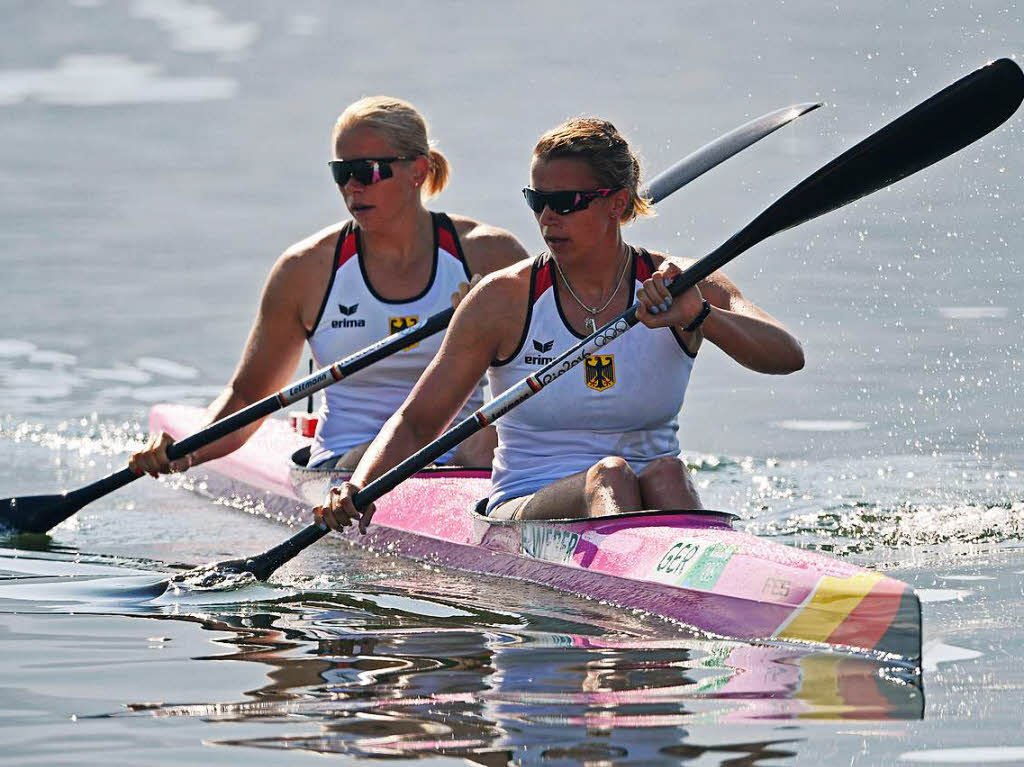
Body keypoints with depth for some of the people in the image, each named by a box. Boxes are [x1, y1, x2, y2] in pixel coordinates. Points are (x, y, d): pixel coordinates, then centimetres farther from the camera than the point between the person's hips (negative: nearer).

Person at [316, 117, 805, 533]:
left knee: (665, 472, -32)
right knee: (608, 474, -33)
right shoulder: (504, 300, 1)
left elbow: (787, 356, -13)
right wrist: (359, 490, -18)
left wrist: (698, 318, -31)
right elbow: (418, 423, 2)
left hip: (655, 507, 1)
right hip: (522, 515, -1)